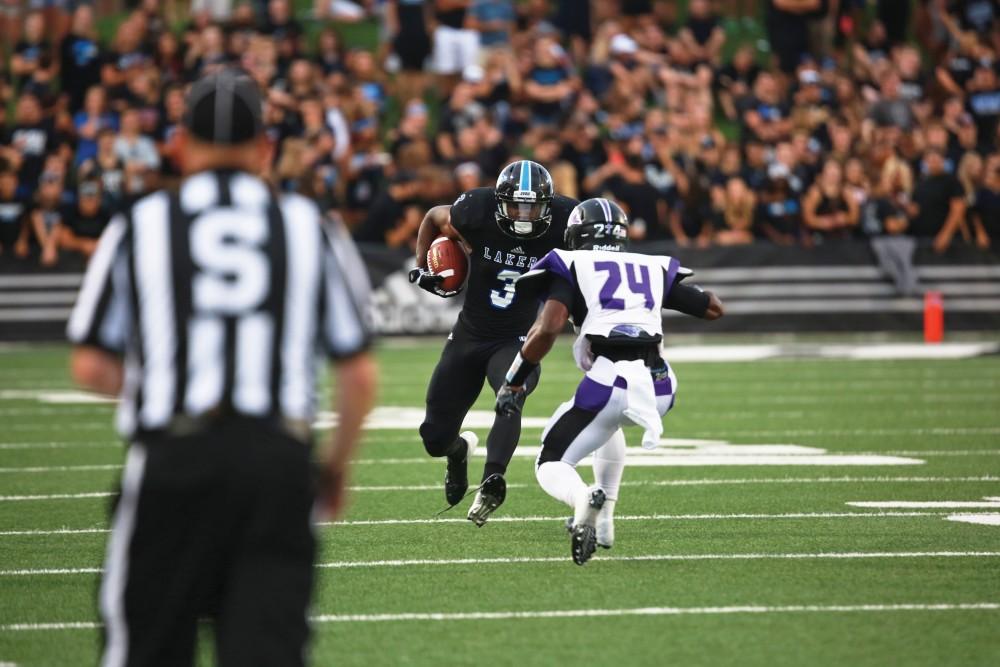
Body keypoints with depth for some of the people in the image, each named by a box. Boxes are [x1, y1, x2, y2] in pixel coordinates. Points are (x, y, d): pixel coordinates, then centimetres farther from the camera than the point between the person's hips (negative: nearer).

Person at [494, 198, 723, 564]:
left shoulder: (572, 266, 11)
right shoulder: (654, 268, 22)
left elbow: (547, 329, -5)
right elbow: (713, 308, 32)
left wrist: (512, 383, 4)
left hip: (610, 380, -5)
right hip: (659, 387, 5)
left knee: (551, 466, 11)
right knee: (608, 424, 38)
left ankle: (583, 498, -24)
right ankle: (604, 518, 26)